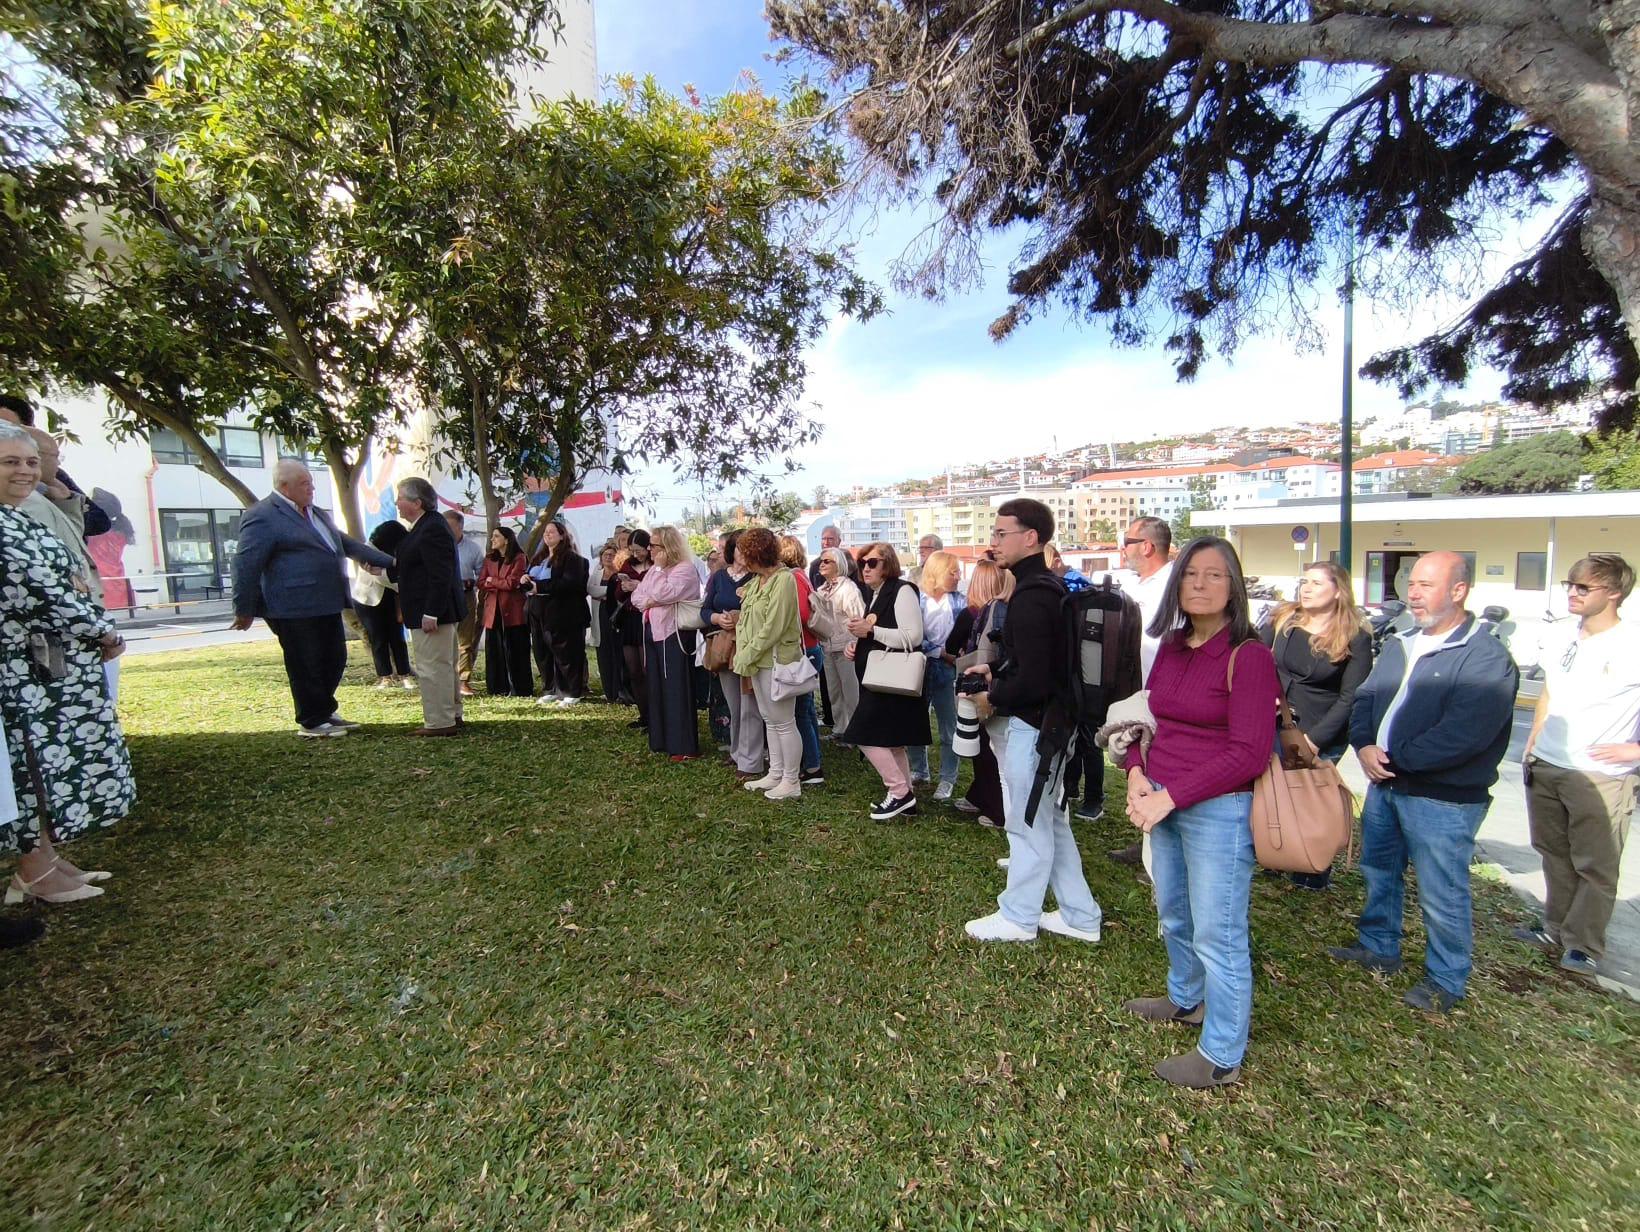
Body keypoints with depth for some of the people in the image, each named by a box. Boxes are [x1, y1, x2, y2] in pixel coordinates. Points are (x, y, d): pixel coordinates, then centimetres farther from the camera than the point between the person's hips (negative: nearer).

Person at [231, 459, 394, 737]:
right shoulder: (262, 517, -11)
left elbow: (346, 543, 23)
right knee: (306, 667, 1)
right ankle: (311, 722, 15)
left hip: (326, 604, 9)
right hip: (294, 609, -9)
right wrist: (244, 610, -10)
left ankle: (325, 711, 31)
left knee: (335, 660, 15)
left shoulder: (316, 513, 16)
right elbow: (246, 564, -12)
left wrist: (388, 561, 18)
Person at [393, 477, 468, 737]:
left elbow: (441, 576, -24)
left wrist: (431, 614, -25)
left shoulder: (432, 529, -18)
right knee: (443, 665, 17)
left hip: (432, 610, -11)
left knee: (432, 667, -5)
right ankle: (451, 715, 26)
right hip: (437, 610, 11)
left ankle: (440, 722, 1)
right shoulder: (428, 525, 15)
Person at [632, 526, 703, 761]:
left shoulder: (685, 568, -11)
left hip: (674, 634, -9)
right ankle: (661, 740, 24)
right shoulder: (654, 569, 16)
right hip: (652, 632, 9)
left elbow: (664, 593, -23)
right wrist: (648, 602, -8)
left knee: (677, 688, -8)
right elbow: (636, 596, 11)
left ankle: (684, 746, -3)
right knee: (656, 687, 13)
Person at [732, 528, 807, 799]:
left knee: (784, 722, 1)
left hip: (776, 660, -9)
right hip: (757, 660, 9)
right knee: (769, 720, 16)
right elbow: (746, 620, 13)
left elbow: (773, 628, -20)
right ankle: (775, 774, 28)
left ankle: (791, 782, 13)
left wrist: (746, 657, -14)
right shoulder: (756, 580, 10)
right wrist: (743, 656, 1)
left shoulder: (783, 580, -16)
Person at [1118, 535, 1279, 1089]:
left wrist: (1170, 796, -19)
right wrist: (1137, 776, -5)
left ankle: (1221, 1057, 27)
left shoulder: (1248, 655, -15)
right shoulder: (1170, 646, 5)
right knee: (1173, 915, 24)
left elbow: (1249, 753, -18)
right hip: (1164, 803, 7)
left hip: (1218, 809, -7)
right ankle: (1185, 1000, 49)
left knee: (1217, 934, 7)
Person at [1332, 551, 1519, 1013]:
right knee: (1378, 872, 21)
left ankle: (1446, 980, 26)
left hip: (1443, 798, -7)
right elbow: (1365, 698, 7)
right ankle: (1378, 948, 39)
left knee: (1441, 895, 6)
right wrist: (1365, 746, -10)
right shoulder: (1399, 645, 10)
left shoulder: (1487, 659, -15)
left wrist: (1394, 758, -19)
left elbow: (1463, 735, -24)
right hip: (1385, 785, 8)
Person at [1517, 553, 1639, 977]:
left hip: (1600, 777, -6)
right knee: (1554, 854, 16)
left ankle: (1583, 946, 16)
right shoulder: (1563, 642, 8)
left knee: (1595, 867, 5)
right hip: (1545, 768, 6)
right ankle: (1556, 929, 28)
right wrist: (1531, 745, 16)